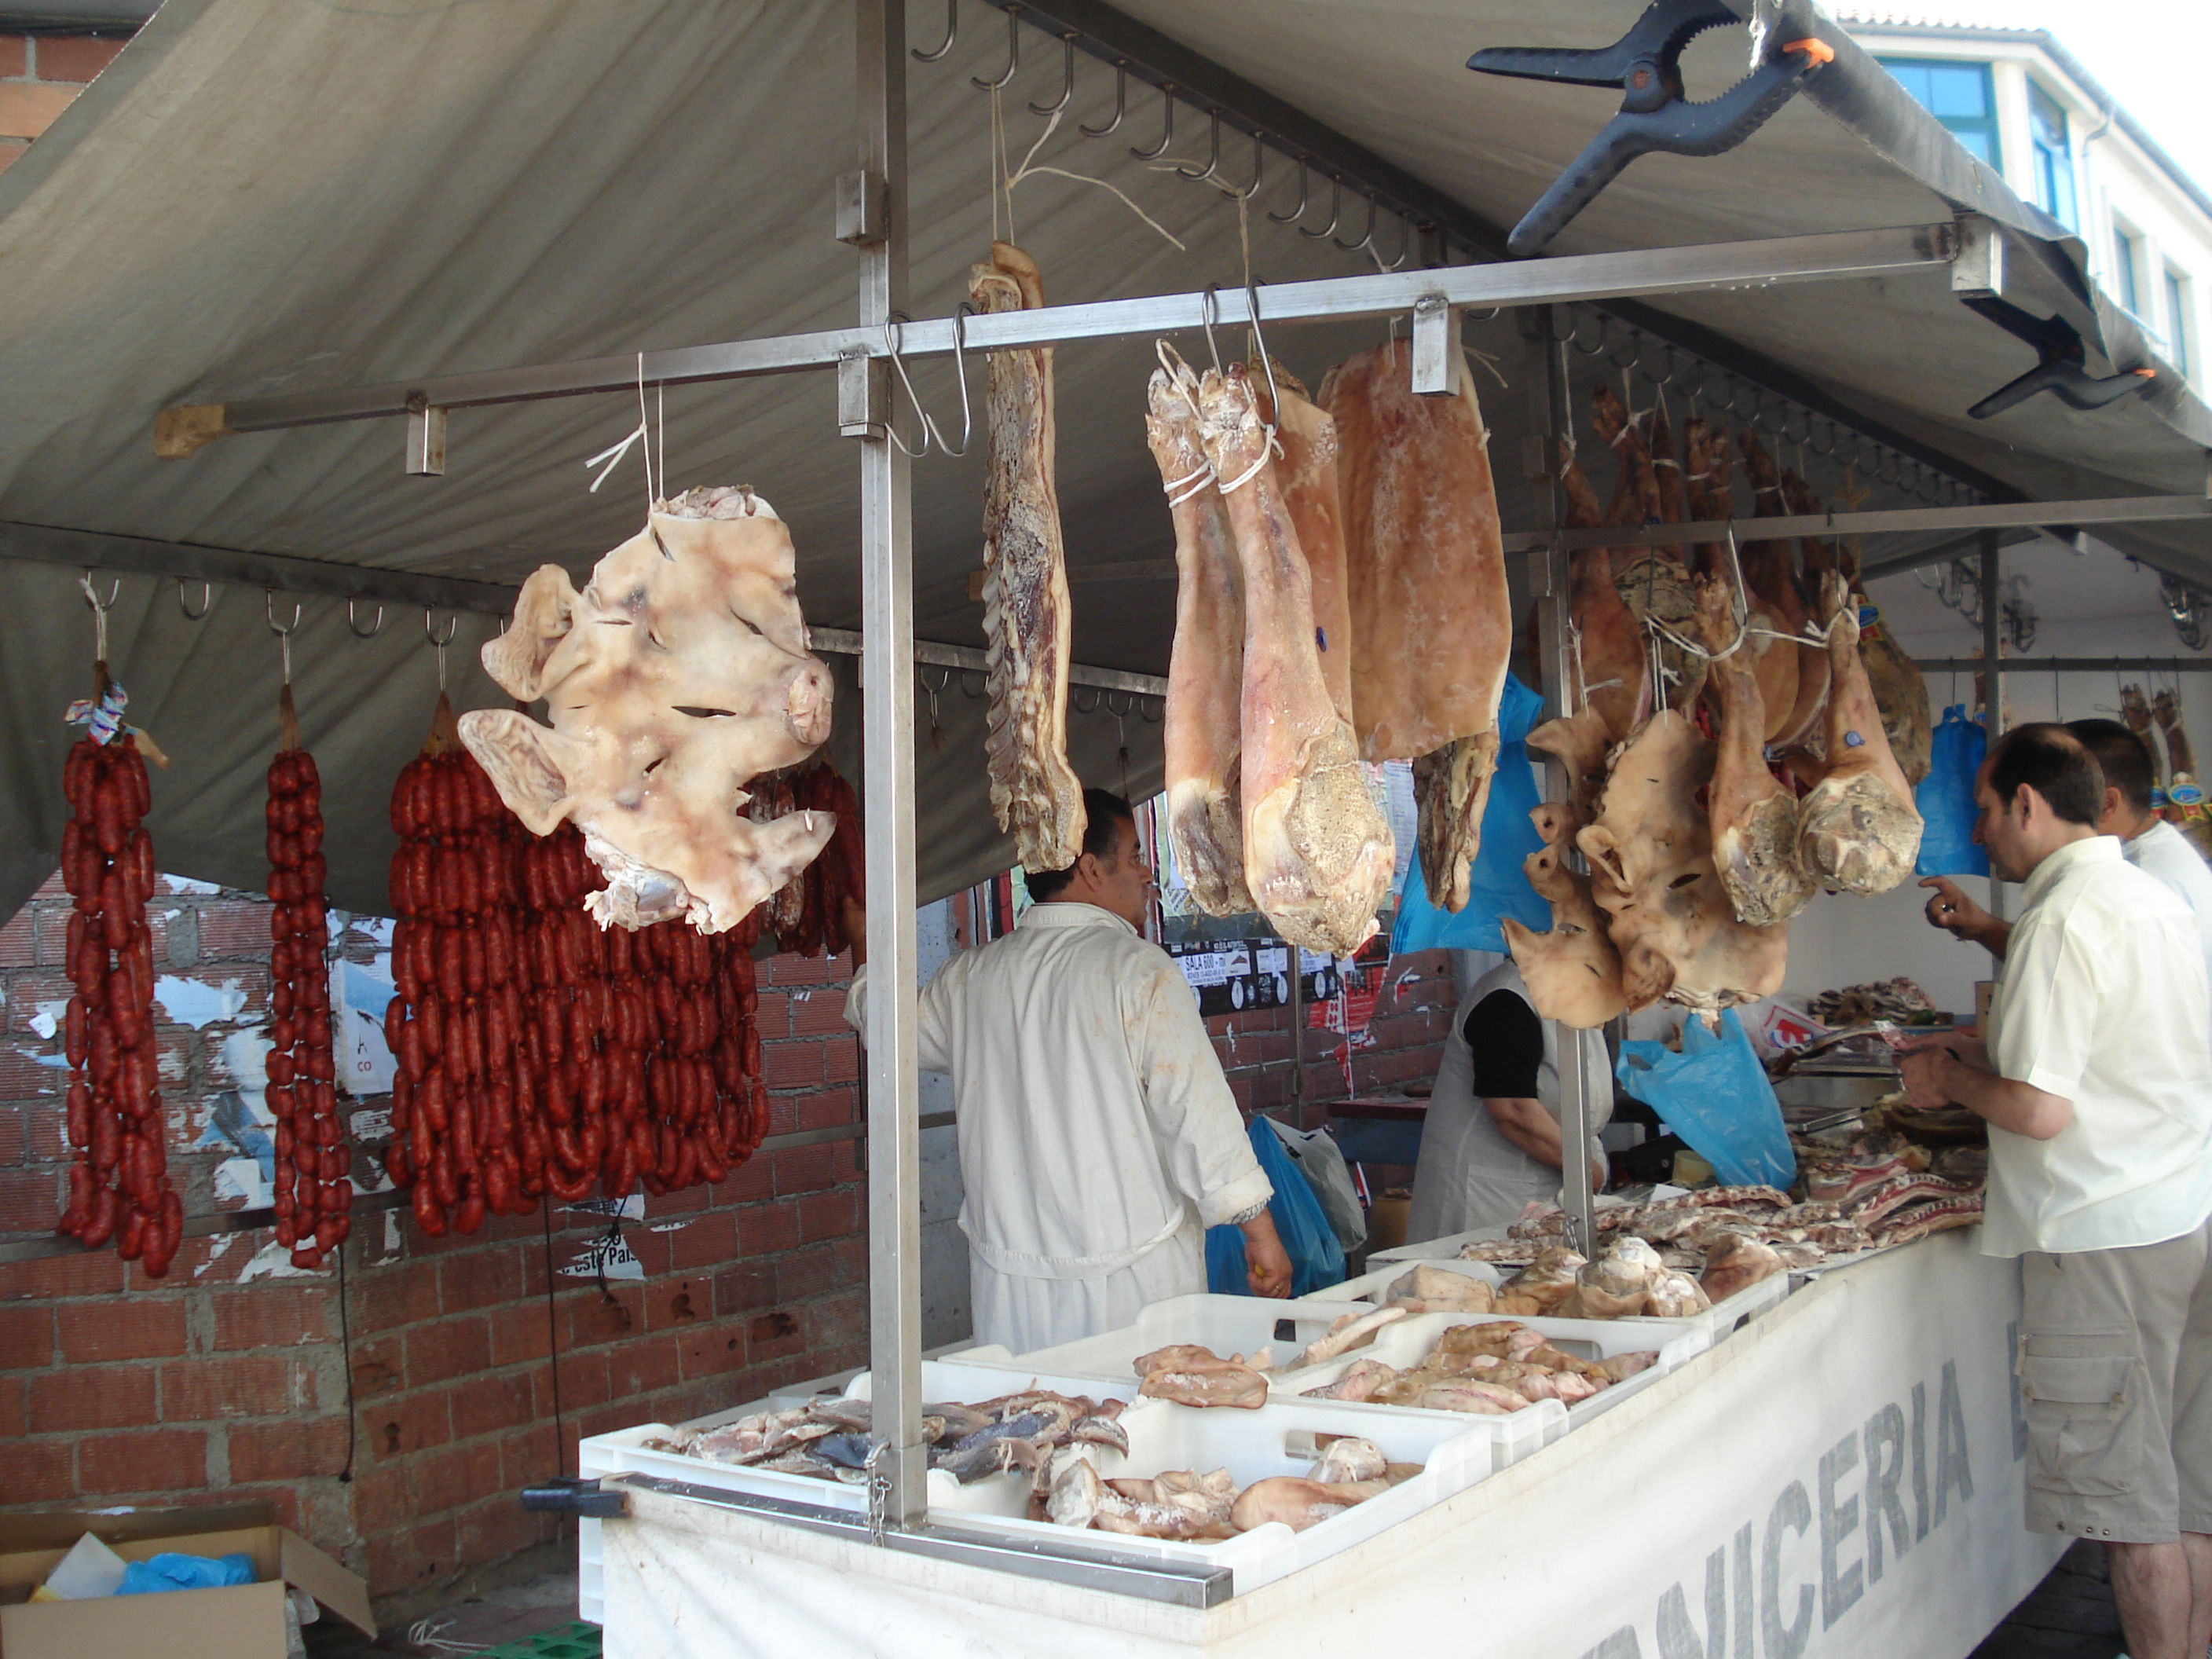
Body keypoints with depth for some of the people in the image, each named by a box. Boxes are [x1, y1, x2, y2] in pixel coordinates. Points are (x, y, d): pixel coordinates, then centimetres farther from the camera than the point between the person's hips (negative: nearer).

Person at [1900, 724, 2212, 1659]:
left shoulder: (2061, 922, -16)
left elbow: (2039, 1109, -21)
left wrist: (1950, 1080, -3)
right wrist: (1992, 1051, 18)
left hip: (2105, 1236, -9)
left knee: (2131, 1500, 1)